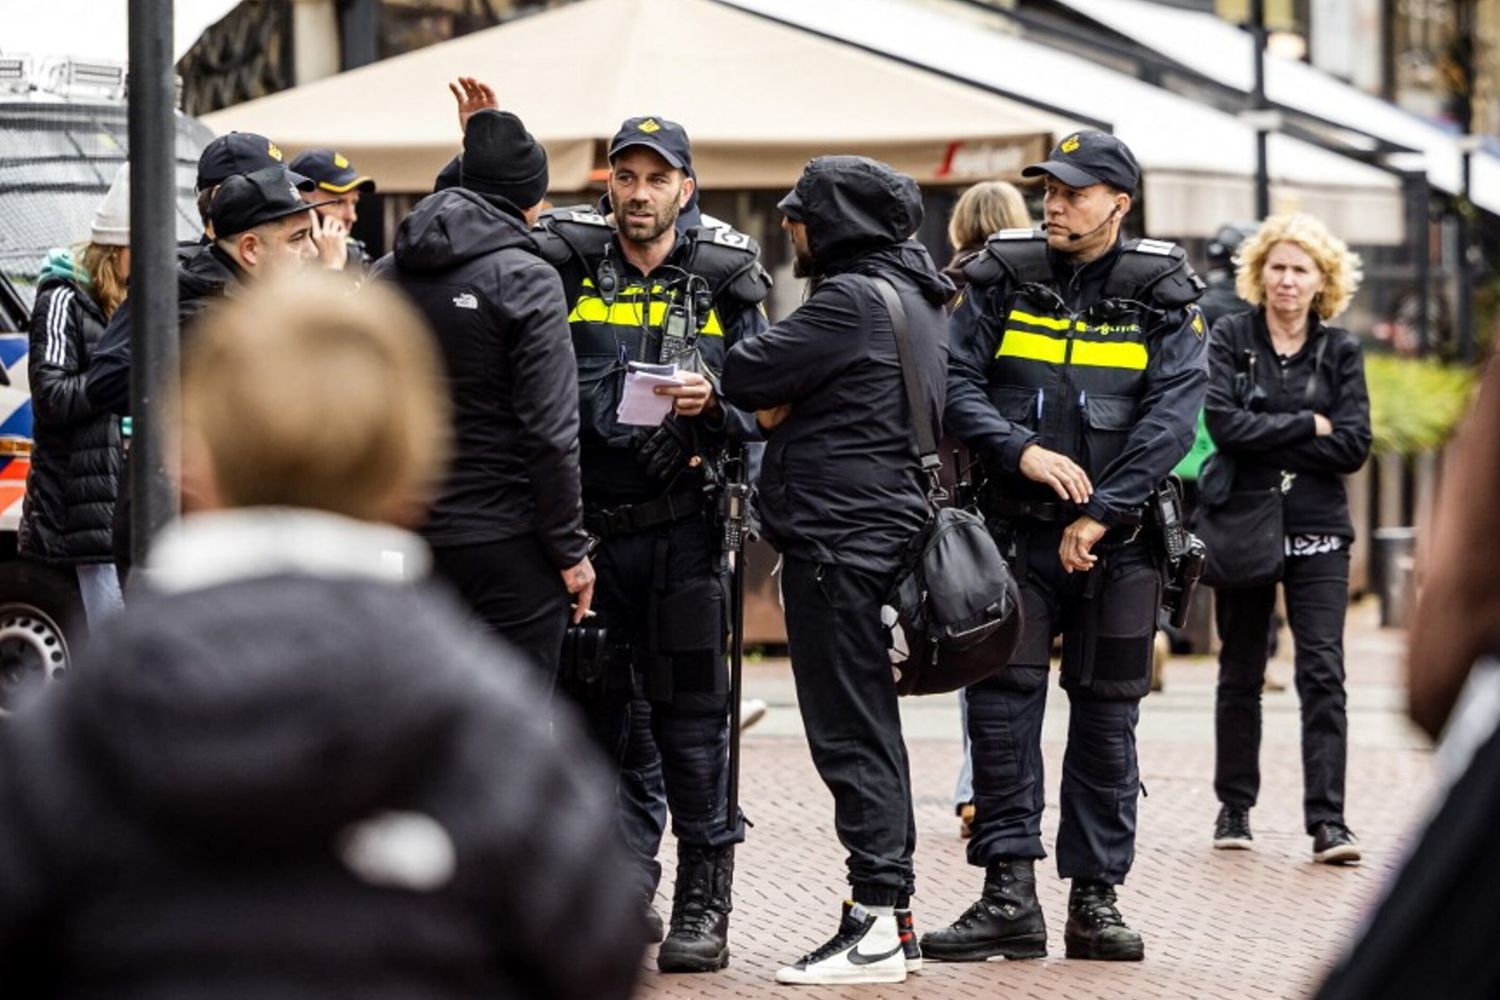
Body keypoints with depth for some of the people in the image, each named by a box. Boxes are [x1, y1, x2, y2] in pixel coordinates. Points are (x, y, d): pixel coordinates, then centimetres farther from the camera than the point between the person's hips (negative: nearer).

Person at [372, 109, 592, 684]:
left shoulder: (385, 276, 8)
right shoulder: (526, 280, -11)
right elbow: (549, 431, -15)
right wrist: (570, 549, -8)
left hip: (408, 535, 6)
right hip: (507, 540, -6)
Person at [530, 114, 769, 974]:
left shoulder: (724, 283, 5)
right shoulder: (567, 266, 5)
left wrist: (713, 404, -15)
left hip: (682, 526, -1)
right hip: (588, 526, 2)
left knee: (691, 721, 0)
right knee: (602, 715, 7)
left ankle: (704, 909, 6)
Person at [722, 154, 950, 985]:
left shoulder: (852, 300, -15)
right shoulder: (910, 295, 16)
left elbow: (744, 377, -14)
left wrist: (768, 389, 7)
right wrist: (785, 401, 0)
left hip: (840, 536, -10)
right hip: (883, 527, 10)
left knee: (849, 731, -8)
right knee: (869, 727, 14)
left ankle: (875, 924, -7)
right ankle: (892, 914, 18)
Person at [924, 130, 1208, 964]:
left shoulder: (1163, 294, 0)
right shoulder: (1003, 278, 4)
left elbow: (1173, 415, -9)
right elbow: (956, 381, -2)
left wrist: (1099, 515, -16)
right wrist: (1021, 452, -18)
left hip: (1116, 539, -1)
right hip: (1015, 530, 1)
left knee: (1108, 718, 6)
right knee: (1002, 703, -5)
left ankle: (1097, 897, 13)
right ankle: (1010, 896, -1)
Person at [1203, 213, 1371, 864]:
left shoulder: (1340, 352, 5)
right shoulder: (1229, 339, 2)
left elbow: (1353, 447, -6)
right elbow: (1223, 425, -14)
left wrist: (1267, 438, -11)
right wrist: (1307, 425, -11)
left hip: (1316, 534, 0)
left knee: (1322, 672, -9)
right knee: (1240, 673, 10)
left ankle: (1327, 821, -11)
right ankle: (1234, 806, 22)